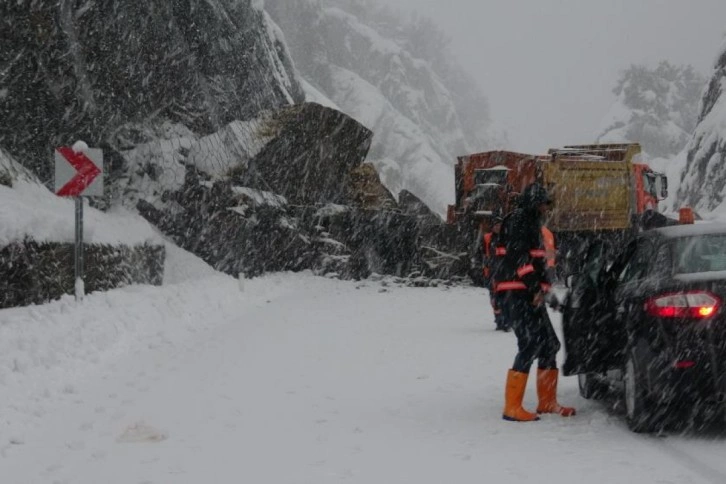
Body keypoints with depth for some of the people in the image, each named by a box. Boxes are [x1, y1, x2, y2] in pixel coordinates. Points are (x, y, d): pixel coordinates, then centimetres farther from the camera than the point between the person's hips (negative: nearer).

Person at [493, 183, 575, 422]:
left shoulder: (533, 224, 24)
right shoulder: (518, 220, -8)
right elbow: (519, 256, -19)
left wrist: (546, 290, 24)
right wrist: (536, 288, -23)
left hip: (530, 294, 10)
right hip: (517, 292, -10)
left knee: (549, 344, 12)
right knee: (530, 344, -17)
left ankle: (547, 402, 22)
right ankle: (512, 407, -17)